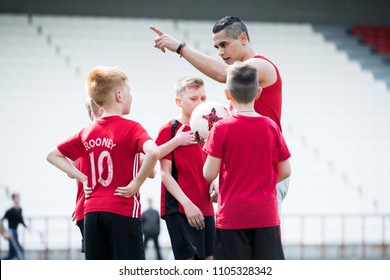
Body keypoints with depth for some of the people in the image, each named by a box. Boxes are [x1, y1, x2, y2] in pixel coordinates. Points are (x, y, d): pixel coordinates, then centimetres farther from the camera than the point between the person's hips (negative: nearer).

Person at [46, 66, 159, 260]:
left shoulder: (87, 132, 10)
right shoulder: (131, 128, -8)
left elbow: (53, 155, 19)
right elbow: (153, 152, -27)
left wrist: (81, 177, 11)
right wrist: (137, 183, -15)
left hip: (92, 212, 6)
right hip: (123, 211, -6)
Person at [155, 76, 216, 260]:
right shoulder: (169, 130, -6)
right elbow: (165, 173, -9)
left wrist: (213, 185, -4)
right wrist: (187, 203, -17)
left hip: (205, 208, 6)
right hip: (179, 208, -6)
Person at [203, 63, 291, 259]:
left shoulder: (222, 128, -9)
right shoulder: (271, 127, 1)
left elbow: (209, 174, -9)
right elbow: (285, 171, 5)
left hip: (232, 216, -2)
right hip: (266, 215, 2)